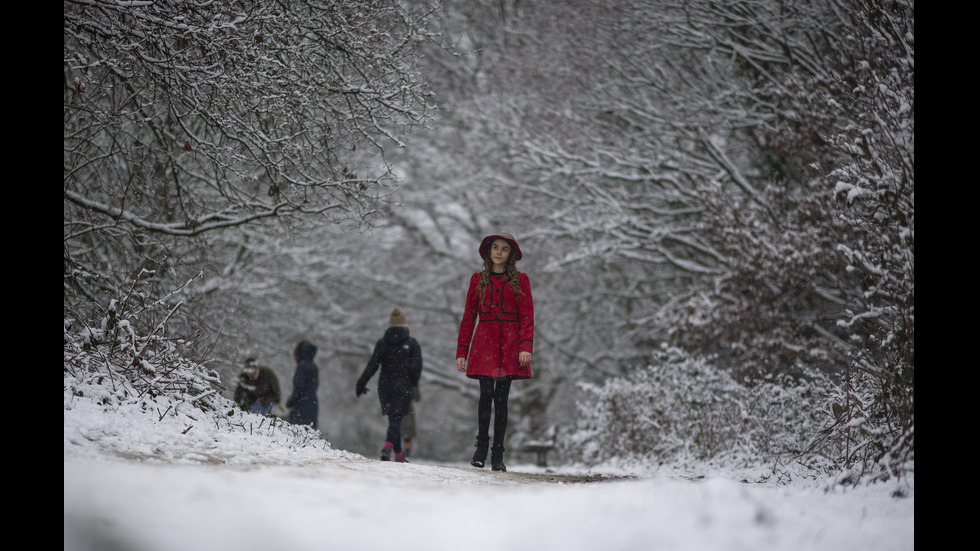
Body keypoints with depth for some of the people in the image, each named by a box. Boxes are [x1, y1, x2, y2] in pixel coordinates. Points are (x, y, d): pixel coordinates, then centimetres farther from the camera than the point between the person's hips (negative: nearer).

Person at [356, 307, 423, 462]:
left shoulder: (382, 342, 3)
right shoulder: (412, 343, -1)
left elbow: (372, 365, -3)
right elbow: (416, 367, -4)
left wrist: (361, 383, 1)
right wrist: (413, 383, 13)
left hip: (385, 386, 3)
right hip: (403, 388, -3)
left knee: (393, 420, 13)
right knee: (396, 420, -7)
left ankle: (399, 454, 18)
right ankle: (388, 446, -32)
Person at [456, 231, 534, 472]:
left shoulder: (520, 280, 8)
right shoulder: (478, 279, 12)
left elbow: (527, 316, 2)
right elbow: (469, 317, 12)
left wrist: (526, 346, -12)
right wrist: (461, 351, 6)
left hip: (509, 344, -1)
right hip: (484, 344, 1)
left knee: (501, 399, -2)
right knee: (486, 395, -13)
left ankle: (497, 455, 3)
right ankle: (481, 447, 1)